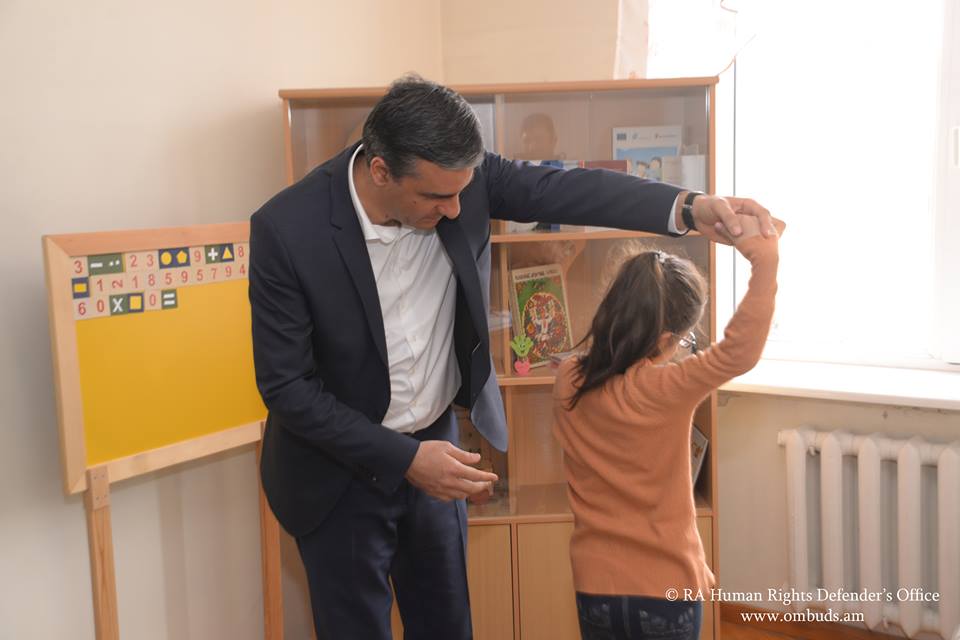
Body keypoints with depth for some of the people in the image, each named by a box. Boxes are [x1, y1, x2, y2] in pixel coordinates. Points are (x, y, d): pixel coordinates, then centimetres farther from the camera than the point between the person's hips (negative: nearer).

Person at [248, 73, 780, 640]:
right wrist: (404, 459, -24)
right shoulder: (287, 229, -25)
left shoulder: (458, 177, -15)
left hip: (433, 444, 4)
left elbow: (561, 190, -16)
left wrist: (689, 206, -32)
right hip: (341, 467, -4)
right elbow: (286, 385, -20)